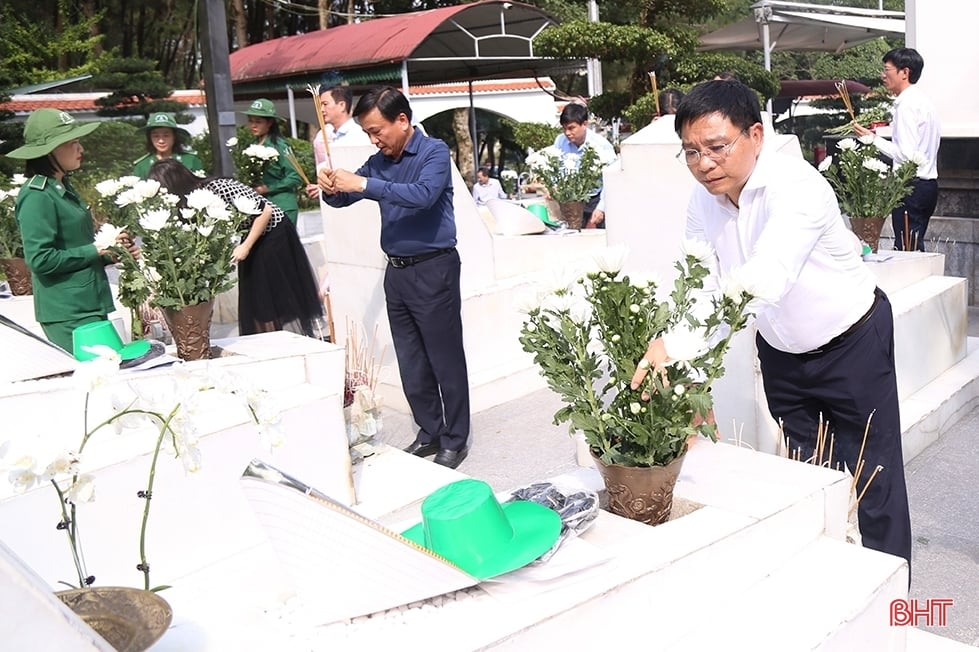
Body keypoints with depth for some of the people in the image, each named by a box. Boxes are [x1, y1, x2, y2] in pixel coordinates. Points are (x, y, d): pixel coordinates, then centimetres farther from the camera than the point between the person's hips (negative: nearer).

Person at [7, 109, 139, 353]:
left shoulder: (65, 189, 14)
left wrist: (111, 252, 6)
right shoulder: (37, 196, -13)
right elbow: (40, 260, -19)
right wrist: (95, 250, -15)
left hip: (92, 306, 9)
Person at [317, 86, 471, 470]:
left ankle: (455, 441, 12)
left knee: (445, 360, 1)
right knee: (411, 364, 13)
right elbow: (343, 199, 15)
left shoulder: (434, 152, -9)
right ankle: (430, 433, 26)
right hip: (396, 270, 7)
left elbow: (422, 194, -28)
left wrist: (363, 184, -30)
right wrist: (331, 189, -9)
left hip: (433, 269, -7)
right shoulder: (378, 161, 10)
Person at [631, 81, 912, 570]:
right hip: (780, 351, 6)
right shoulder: (703, 202, -10)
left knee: (869, 481, 5)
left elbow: (765, 278, -49)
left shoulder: (796, 186, -32)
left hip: (852, 342, -5)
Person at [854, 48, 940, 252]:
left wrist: (875, 139, -13)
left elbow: (906, 155, -20)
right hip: (927, 184, 10)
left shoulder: (907, 105, -14)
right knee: (915, 249, 14)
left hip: (912, 187, -10)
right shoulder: (921, 100, 16)